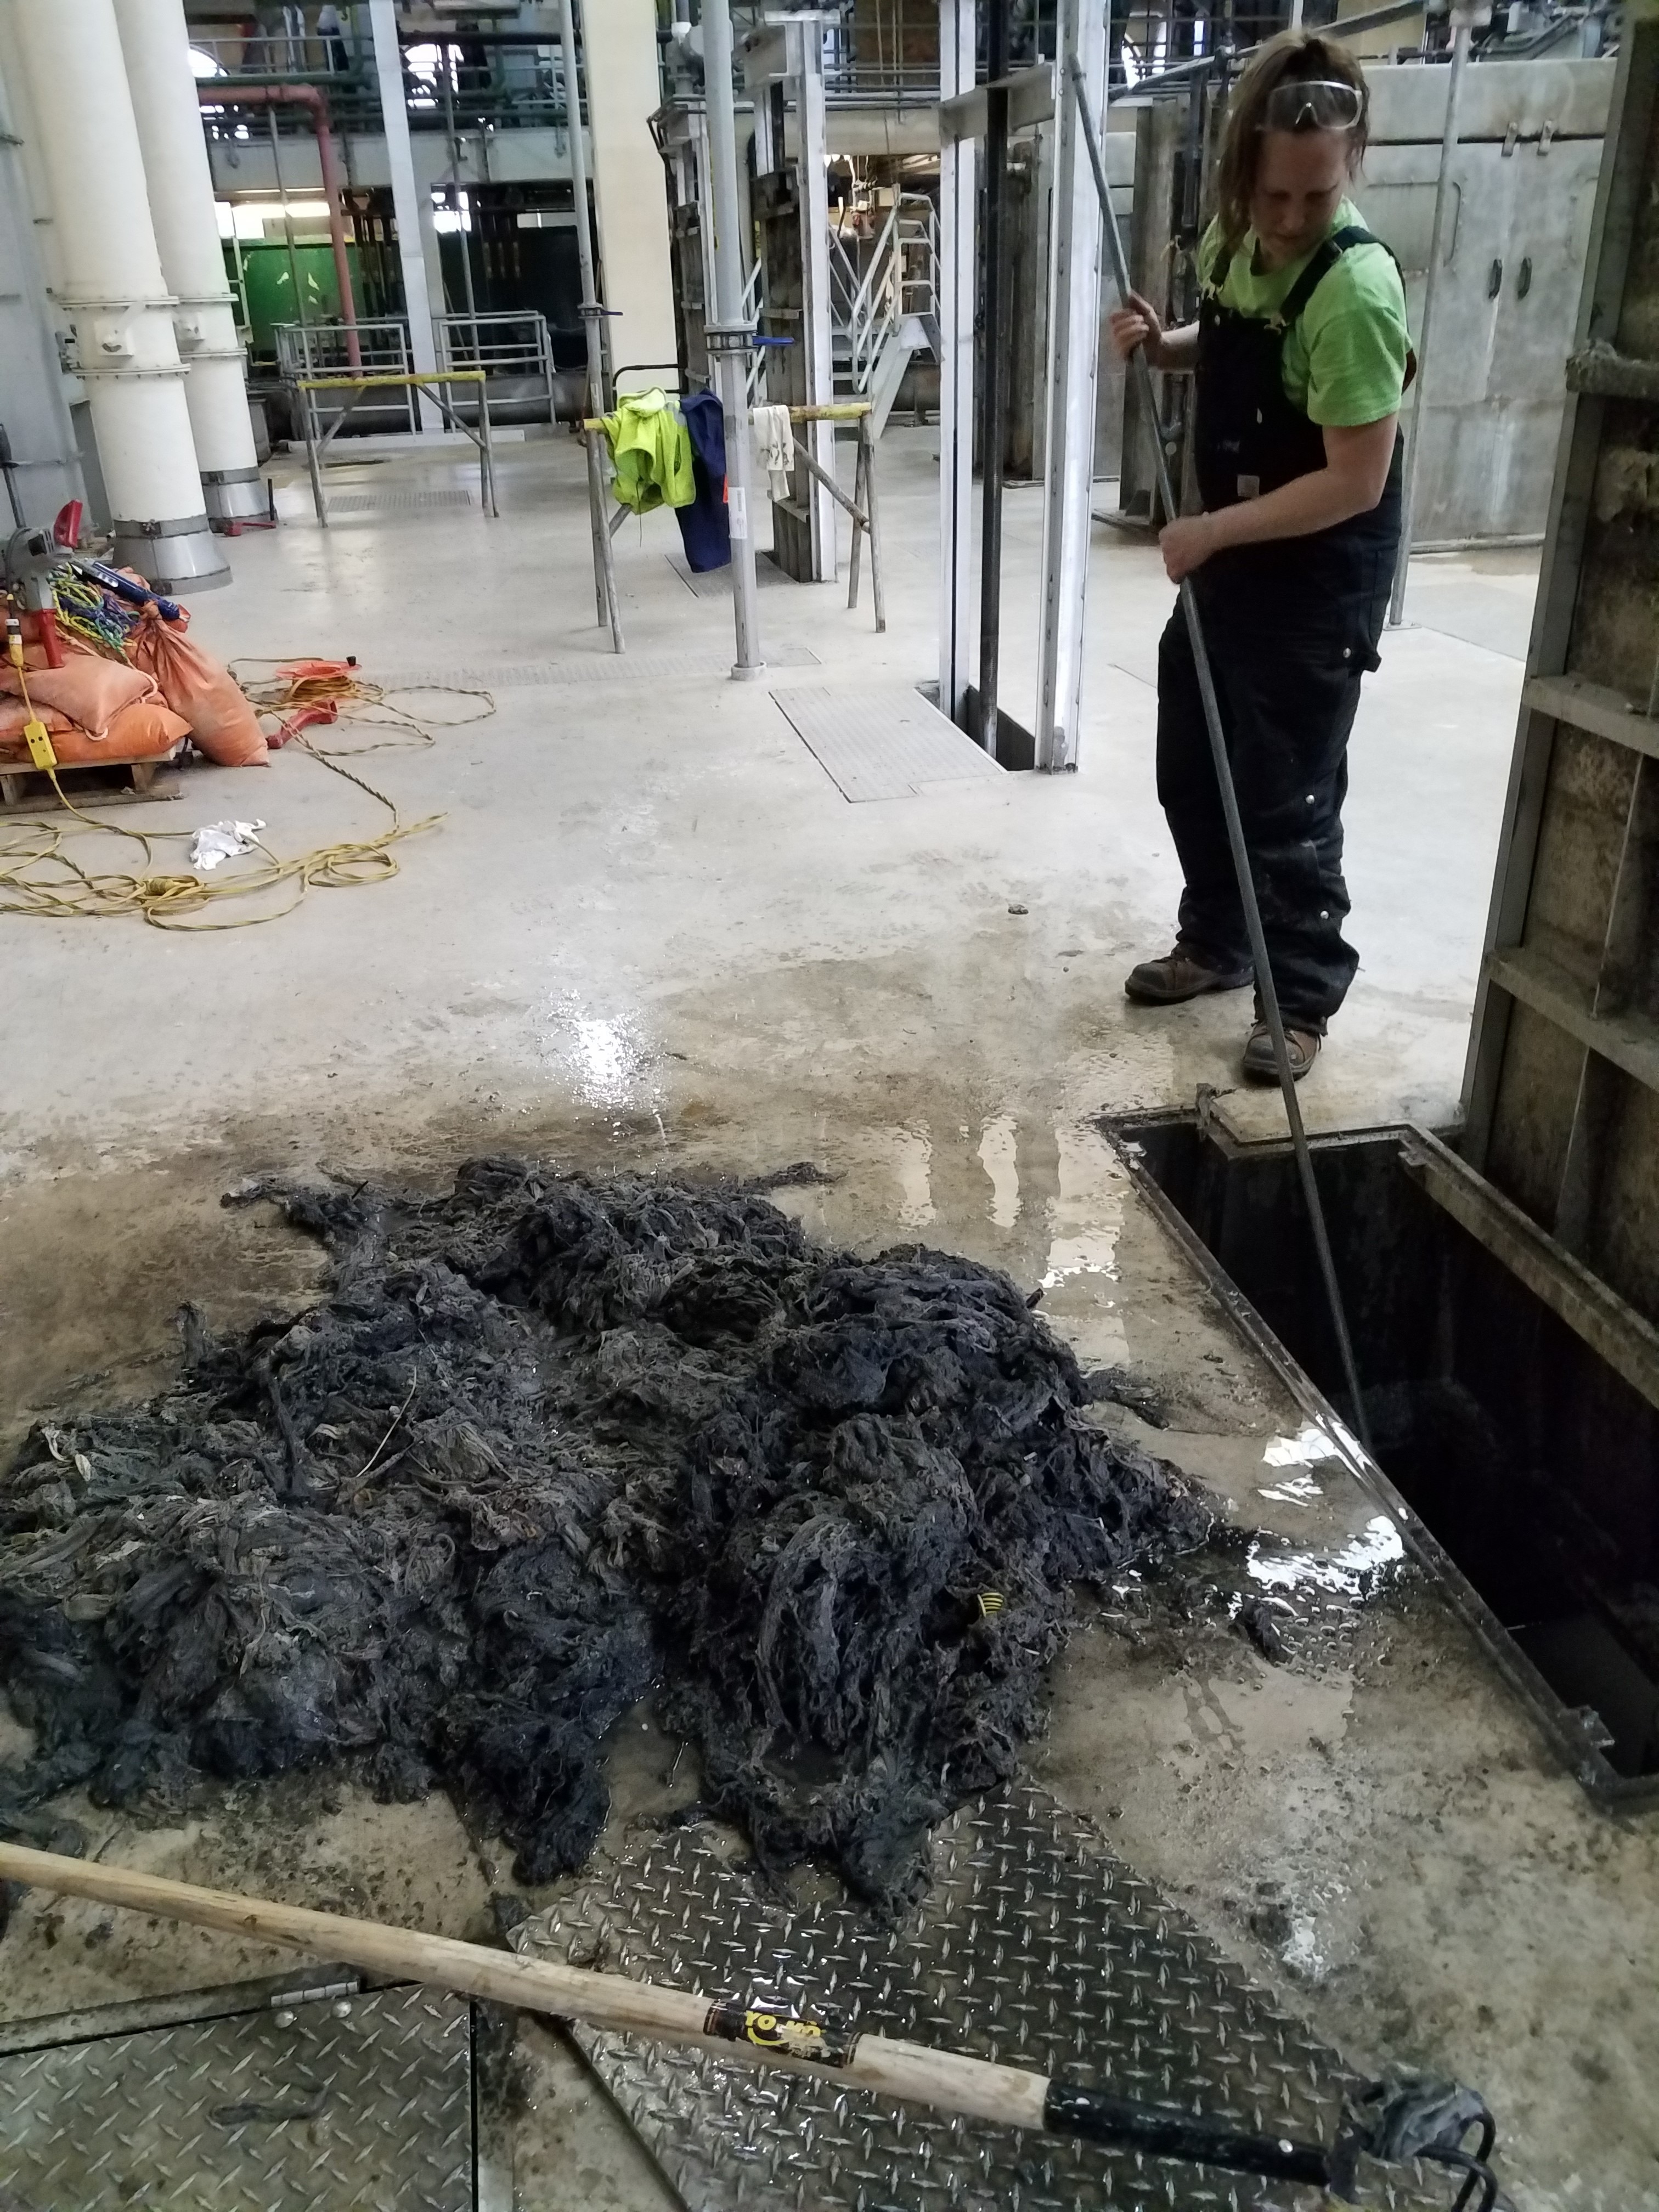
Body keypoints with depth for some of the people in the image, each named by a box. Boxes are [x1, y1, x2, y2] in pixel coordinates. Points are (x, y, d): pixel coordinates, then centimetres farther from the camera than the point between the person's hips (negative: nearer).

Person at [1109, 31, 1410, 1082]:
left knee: (1287, 804, 0)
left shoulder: (1356, 287, -24)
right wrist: (1163, 344, 0)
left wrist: (1212, 531, -22)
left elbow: (1356, 484, -25)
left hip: (1317, 589, -9)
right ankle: (1216, 942, 36)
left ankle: (1305, 998, 18)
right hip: (1230, 565, 9)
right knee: (1190, 771, 17)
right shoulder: (1237, 244, 0)